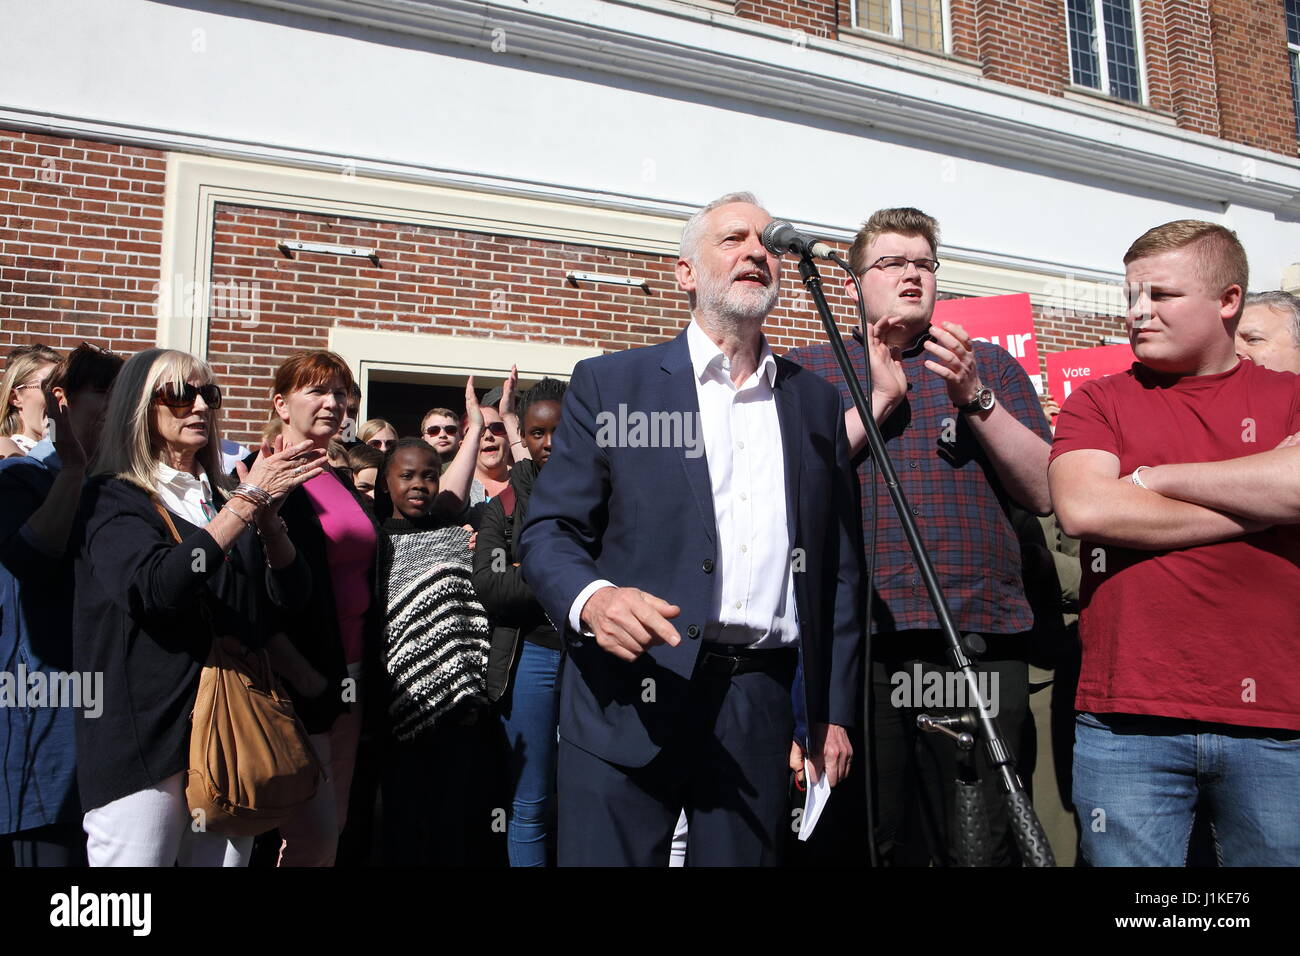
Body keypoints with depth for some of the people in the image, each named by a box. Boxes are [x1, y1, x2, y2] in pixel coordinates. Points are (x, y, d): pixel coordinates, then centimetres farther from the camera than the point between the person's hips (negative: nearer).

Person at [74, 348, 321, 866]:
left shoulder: (223, 498, 13)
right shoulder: (111, 497, -3)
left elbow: (293, 594, 4)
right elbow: (155, 589, -22)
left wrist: (268, 515, -13)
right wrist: (248, 500, -20)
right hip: (144, 740, -5)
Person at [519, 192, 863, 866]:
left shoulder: (817, 402, 12)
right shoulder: (610, 382, 3)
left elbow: (838, 568, 12)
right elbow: (547, 531, -1)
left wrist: (834, 714, 10)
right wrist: (591, 598, -23)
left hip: (761, 707, 3)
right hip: (629, 701, -2)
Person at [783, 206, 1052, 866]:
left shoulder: (991, 367, 15)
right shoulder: (806, 372, 11)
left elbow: (1043, 493, 6)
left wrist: (974, 398, -6)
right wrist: (880, 398, -5)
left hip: (980, 632, 1)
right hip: (856, 637, -1)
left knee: (982, 840, 4)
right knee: (867, 837, 7)